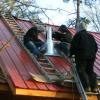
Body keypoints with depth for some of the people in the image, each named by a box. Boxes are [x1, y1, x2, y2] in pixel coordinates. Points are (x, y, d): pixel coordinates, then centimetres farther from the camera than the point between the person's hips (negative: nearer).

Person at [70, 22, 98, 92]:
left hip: (82, 55, -6)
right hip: (91, 56, 6)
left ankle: (87, 87, -17)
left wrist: (71, 53, 7)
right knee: (90, 71, 10)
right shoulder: (91, 36, 21)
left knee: (81, 71, -4)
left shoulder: (78, 35, 2)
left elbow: (74, 46, -5)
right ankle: (94, 87, -2)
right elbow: (96, 47, 21)